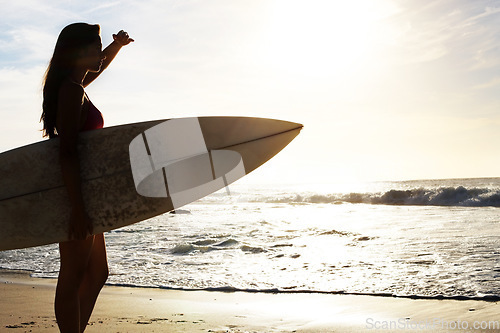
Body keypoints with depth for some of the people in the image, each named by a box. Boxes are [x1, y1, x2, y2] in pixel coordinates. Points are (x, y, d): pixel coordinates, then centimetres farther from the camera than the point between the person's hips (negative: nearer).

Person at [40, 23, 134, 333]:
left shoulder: (75, 86, 14)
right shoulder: (71, 90, -15)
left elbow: (98, 66, 39)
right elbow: (67, 152, -23)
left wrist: (117, 45, 23)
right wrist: (78, 208, -27)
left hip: (81, 193, 10)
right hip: (75, 190, -10)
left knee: (97, 272, 17)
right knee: (73, 276, -3)